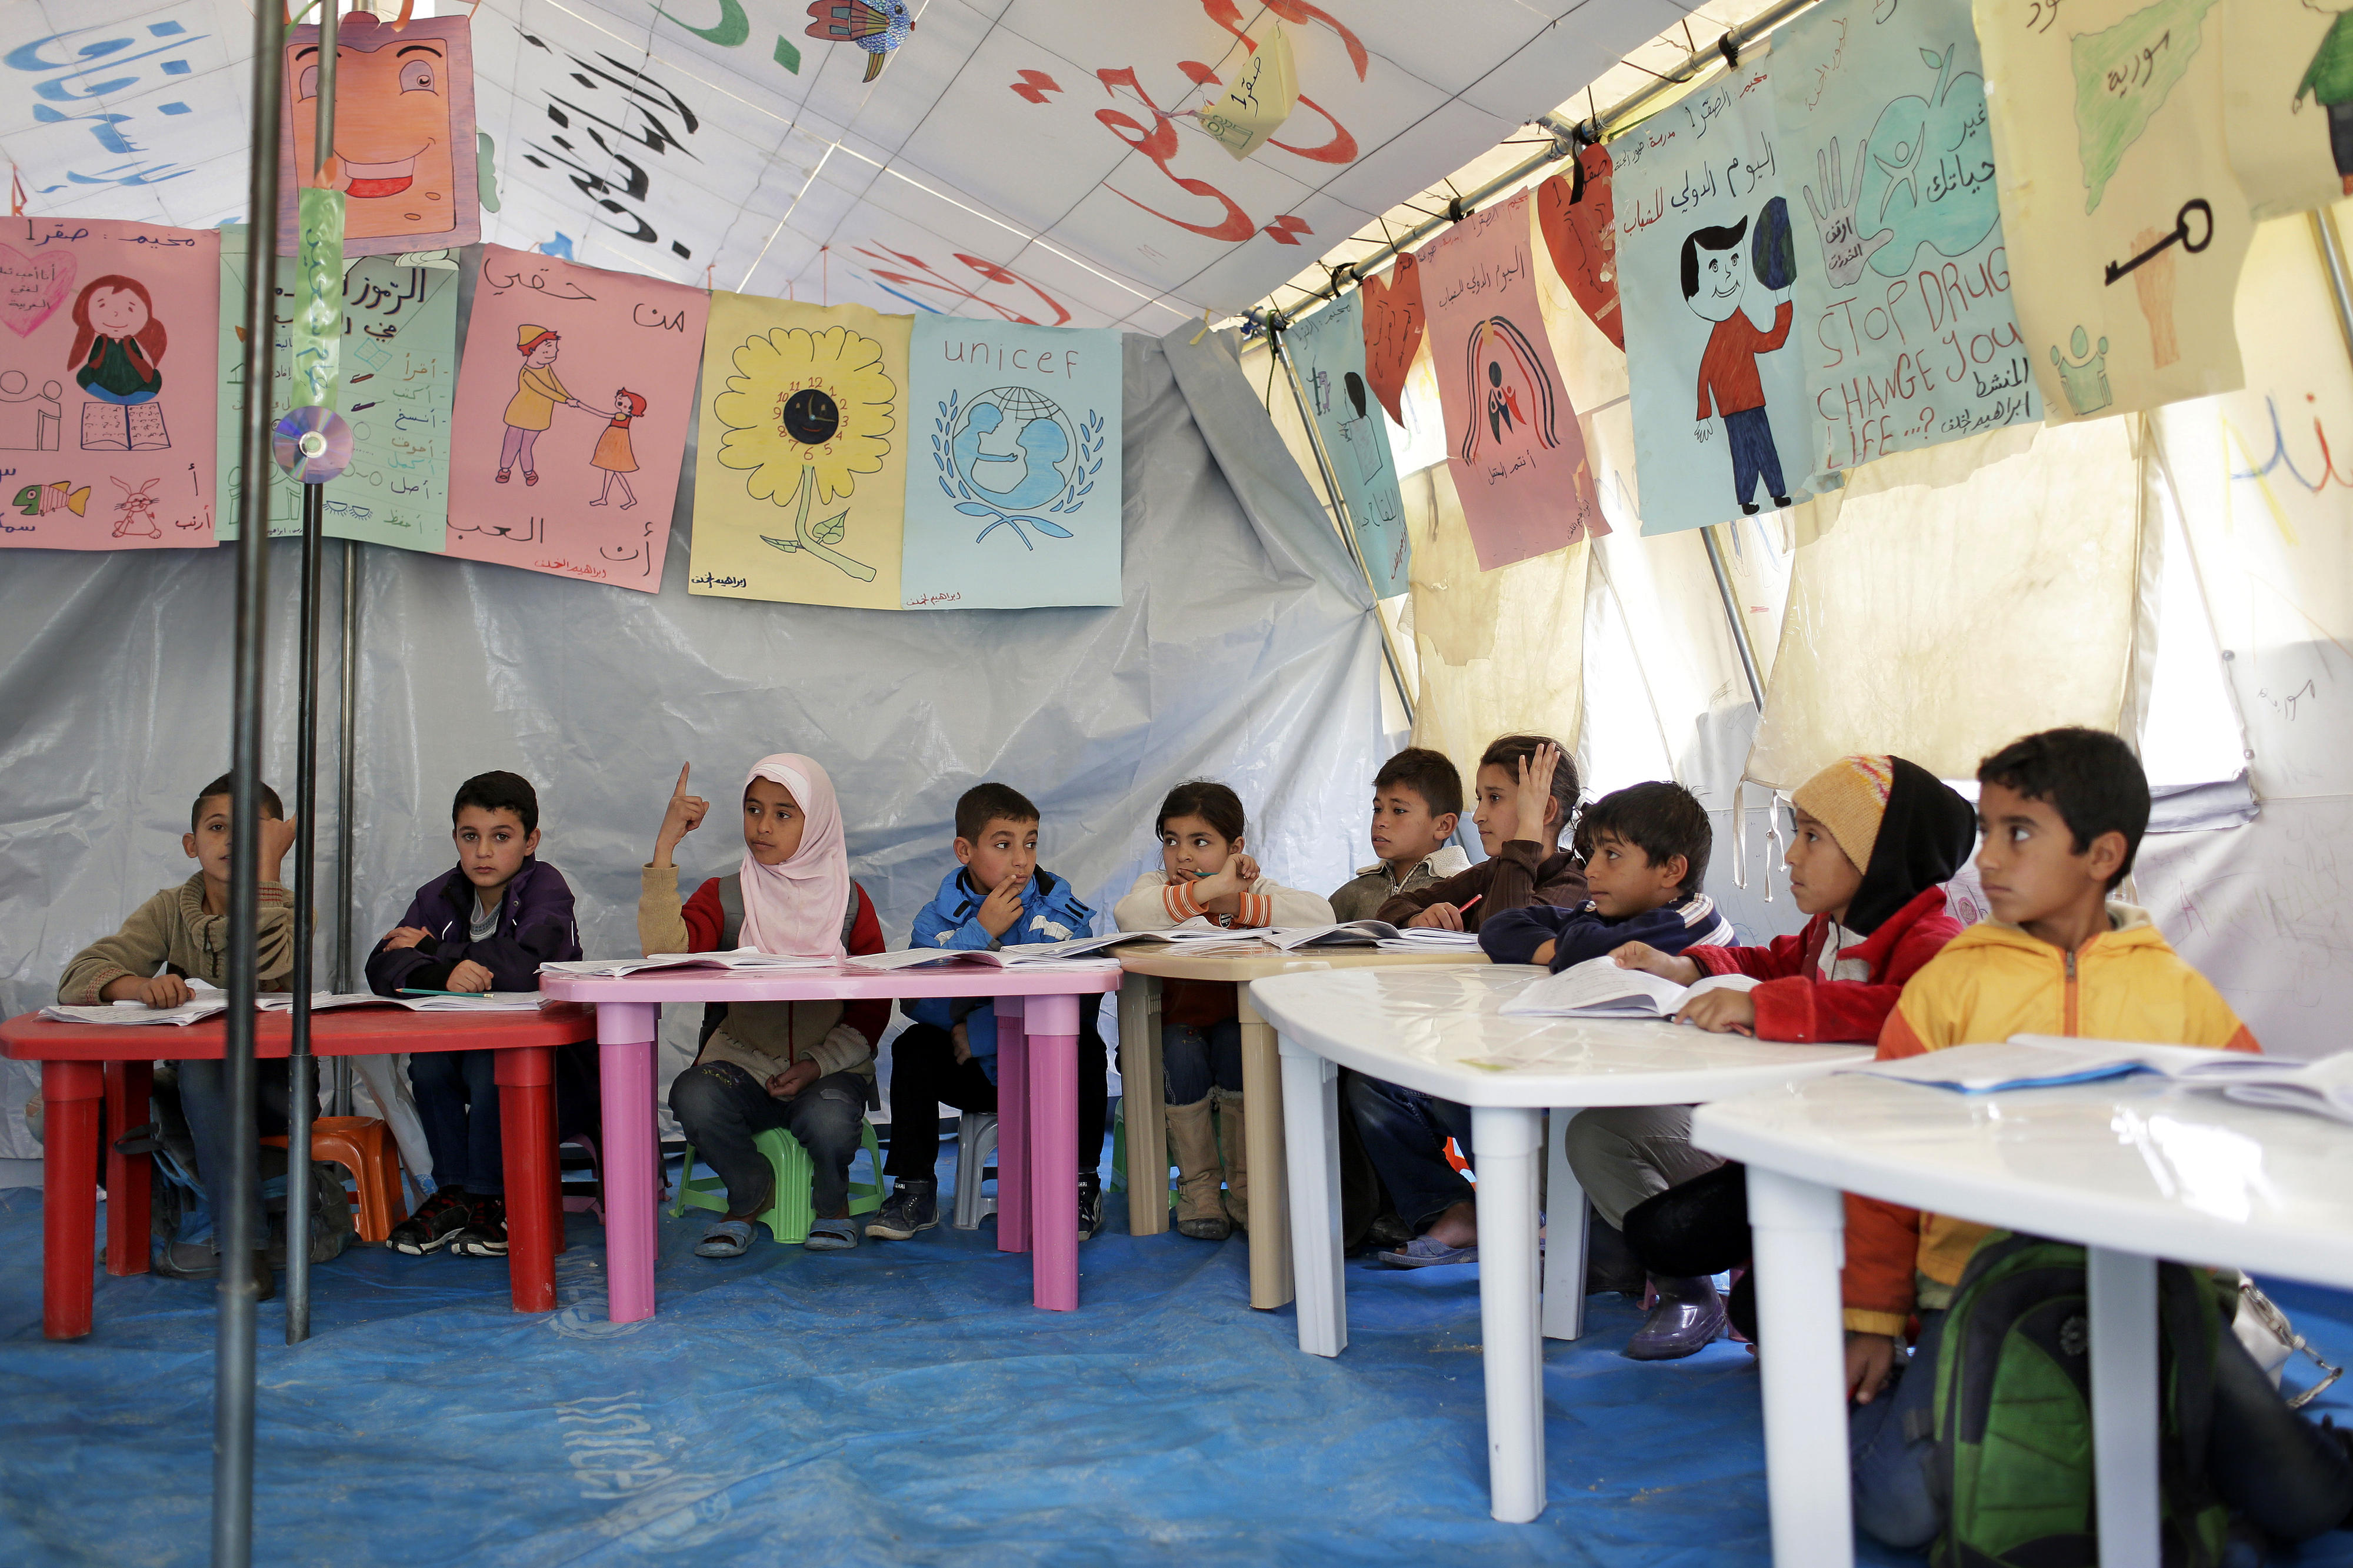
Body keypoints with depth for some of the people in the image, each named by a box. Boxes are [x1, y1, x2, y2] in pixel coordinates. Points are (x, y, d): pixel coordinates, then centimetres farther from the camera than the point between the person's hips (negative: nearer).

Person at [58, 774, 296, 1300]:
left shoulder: (288, 908, -1)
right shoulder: (170, 910, 5)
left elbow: (267, 969, -25)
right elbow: (78, 977, -8)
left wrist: (266, 863, -21)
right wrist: (141, 986, -31)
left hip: (274, 1084, -3)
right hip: (198, 1087, 3)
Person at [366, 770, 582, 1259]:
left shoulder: (545, 888, -14)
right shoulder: (440, 895, 2)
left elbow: (523, 969, -32)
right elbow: (381, 967, -12)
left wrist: (431, 949, -19)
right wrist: (441, 974, -35)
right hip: (462, 1031, 5)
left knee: (486, 1065, -32)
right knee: (425, 1059, -24)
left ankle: (491, 1199, -11)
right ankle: (452, 1192, -5)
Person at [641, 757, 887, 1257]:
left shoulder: (849, 901, 4)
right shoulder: (724, 897, 3)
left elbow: (873, 1008, 4)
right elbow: (666, 950, -18)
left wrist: (818, 1065, -12)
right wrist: (665, 847, -19)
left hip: (829, 1068, -1)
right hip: (742, 1064, 1)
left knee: (826, 1119, -34)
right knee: (692, 1097, -31)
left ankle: (832, 1199, 6)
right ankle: (752, 1193, 2)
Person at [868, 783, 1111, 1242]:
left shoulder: (1062, 913, -7)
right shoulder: (939, 917, -1)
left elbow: (1073, 1003, -21)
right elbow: (915, 1001, -18)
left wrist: (978, 1030, -21)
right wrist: (979, 933, -22)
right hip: (975, 1073, 2)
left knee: (1084, 1045, -29)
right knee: (914, 1046, -20)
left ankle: (1082, 1185, -15)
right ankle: (914, 1191, -9)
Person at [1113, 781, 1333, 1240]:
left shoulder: (1253, 890, -1)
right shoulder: (1157, 888, -5)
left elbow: (1321, 915, -21)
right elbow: (1128, 915, -32)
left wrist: (1239, 903, -28)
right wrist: (1207, 890, -39)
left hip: (1236, 1022, 1)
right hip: (1175, 1026, -1)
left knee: (1237, 1044, -30)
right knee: (1182, 1055, -31)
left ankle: (1244, 1185, -11)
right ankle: (1197, 1183, -8)